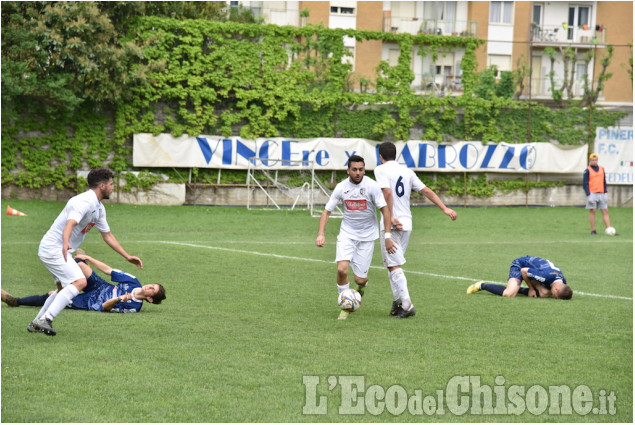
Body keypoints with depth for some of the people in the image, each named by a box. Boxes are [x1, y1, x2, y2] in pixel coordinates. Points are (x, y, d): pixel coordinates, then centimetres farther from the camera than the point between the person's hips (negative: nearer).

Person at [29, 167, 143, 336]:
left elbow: (107, 235, 21)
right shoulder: (84, 202, -21)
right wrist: (65, 243, -57)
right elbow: (70, 223, -38)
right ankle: (45, 319, -29)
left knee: (64, 288, 22)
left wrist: (128, 257, 20)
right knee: (79, 282, -23)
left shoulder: (99, 208, 11)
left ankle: (37, 323, 29)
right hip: (53, 248, -11)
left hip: (62, 251, 11)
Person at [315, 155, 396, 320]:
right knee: (342, 269, -19)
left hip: (367, 235, -1)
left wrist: (388, 237, -17)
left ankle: (361, 287, 38)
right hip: (347, 233, 2)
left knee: (359, 278, -3)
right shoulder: (341, 187, -6)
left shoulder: (371, 186, -14)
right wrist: (320, 234, -14)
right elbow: (327, 211, 0)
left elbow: (385, 209, -12)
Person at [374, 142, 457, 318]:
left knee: (393, 266, -7)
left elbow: (387, 192, -17)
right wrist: (445, 208, 11)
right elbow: (427, 191, 11)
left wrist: (391, 217, -19)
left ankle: (407, 305, -16)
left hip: (391, 225, -7)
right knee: (394, 264, 19)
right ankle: (398, 301, 16)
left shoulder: (381, 170, -3)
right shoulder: (407, 171, 14)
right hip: (407, 224, 7)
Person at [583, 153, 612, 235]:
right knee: (592, 211, -3)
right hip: (592, 194, -5)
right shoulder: (587, 170, -1)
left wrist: (606, 192, 12)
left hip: (601, 194, 5)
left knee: (605, 211, 0)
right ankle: (593, 231, 1)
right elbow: (585, 183, -4)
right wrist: (588, 194, -13)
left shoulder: (601, 169, 14)